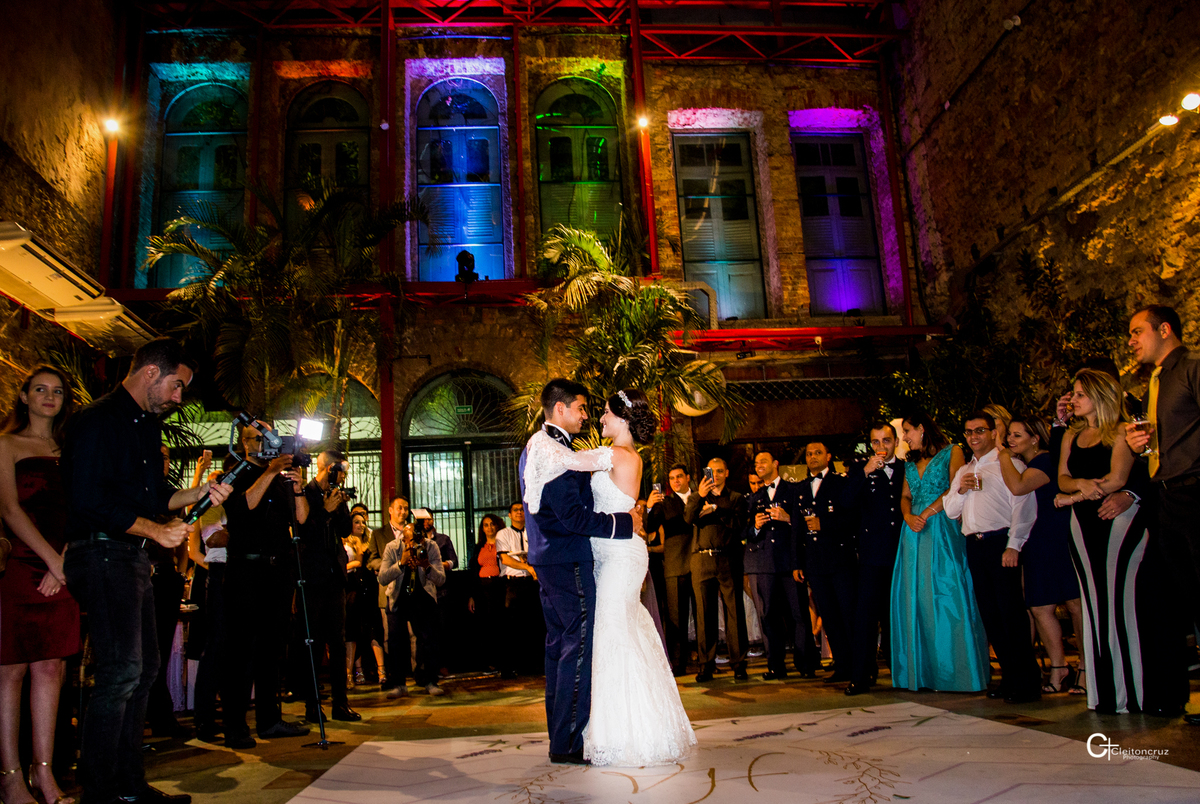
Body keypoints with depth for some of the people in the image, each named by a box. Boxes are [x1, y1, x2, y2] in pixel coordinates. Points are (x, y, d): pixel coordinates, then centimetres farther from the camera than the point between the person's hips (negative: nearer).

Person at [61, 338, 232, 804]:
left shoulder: (146, 426, 19)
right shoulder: (98, 421, -11)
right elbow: (91, 501, -20)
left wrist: (198, 494, 6)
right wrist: (156, 530, -13)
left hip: (133, 557, 10)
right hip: (101, 553, -10)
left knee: (143, 667, 12)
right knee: (122, 670, -11)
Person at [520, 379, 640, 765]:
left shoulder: (535, 447, 16)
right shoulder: (557, 453, -17)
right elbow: (573, 518, -22)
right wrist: (624, 522, -14)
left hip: (546, 557, 11)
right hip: (568, 562, -11)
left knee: (558, 645, 15)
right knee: (578, 647, -4)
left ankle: (559, 736, 24)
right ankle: (568, 743, 2)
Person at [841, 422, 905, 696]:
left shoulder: (907, 468, 11)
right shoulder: (860, 469, 6)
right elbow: (846, 503, -8)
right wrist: (866, 472, -16)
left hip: (904, 550, 2)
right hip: (874, 554, -2)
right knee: (865, 614, -4)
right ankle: (861, 676, -1)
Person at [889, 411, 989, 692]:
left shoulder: (952, 453, 4)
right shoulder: (910, 463, 21)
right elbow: (905, 497, 15)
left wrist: (926, 513, -15)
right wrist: (908, 517, -6)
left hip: (942, 530, -6)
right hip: (914, 532, 6)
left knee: (947, 596, -9)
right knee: (917, 601, 2)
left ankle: (956, 671, -4)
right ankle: (924, 671, 6)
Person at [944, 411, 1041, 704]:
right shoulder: (962, 471, 21)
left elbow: (1023, 507, -10)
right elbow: (951, 512, 19)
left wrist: (1013, 546, -17)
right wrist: (960, 490, 0)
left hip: (1000, 541, -6)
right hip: (974, 545, 7)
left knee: (1011, 611, -8)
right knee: (989, 613, 8)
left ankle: (1026, 682, -1)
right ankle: (1009, 677, 16)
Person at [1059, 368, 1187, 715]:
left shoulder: (1120, 432, -4)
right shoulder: (1071, 436, 15)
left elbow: (1116, 478, -14)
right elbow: (1062, 479, 8)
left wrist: (1074, 497, -8)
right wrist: (1082, 483, -13)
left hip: (1119, 520, -5)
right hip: (1085, 526, 6)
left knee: (1128, 600, -5)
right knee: (1098, 604, 5)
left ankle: (1143, 690, 2)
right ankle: (1110, 692, 9)